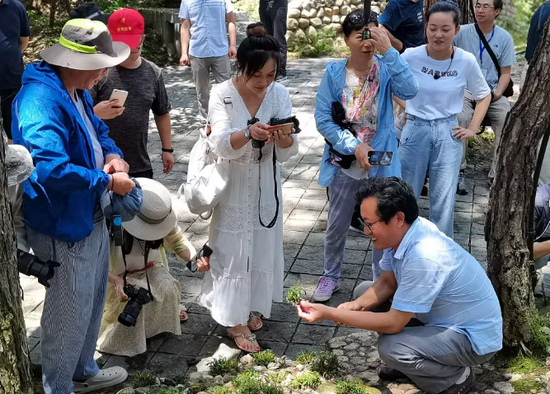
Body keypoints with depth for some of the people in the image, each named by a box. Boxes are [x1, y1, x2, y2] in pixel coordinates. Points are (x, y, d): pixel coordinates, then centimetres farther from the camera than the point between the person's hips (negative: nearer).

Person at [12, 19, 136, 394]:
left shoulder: (77, 91, 4)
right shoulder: (41, 100, -28)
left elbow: (98, 131, 20)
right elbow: (50, 168, -37)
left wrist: (113, 156, -3)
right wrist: (108, 181, -24)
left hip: (92, 218, 10)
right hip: (64, 228, -10)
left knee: (92, 304, 25)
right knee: (69, 316, 6)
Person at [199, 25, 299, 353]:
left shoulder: (280, 94, -8)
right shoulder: (222, 95, -15)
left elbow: (287, 153, -11)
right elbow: (221, 145, -26)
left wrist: (283, 137, -34)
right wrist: (249, 133, -44)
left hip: (265, 186, 4)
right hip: (232, 187, -3)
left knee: (263, 249, 14)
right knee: (233, 252, 2)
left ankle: (252, 308, 35)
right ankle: (235, 320, 16)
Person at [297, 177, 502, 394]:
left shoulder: (424, 258, -36)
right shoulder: (401, 233, -10)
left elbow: (393, 323, -30)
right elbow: (387, 283, 5)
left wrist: (329, 313, -27)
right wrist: (356, 305, -15)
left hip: (473, 336, -8)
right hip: (439, 315, 8)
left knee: (390, 348, -30)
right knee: (364, 291, 5)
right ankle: (408, 360, 16)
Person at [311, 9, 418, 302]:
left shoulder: (385, 69, -9)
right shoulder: (334, 72, -8)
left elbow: (410, 91, -28)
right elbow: (323, 118, -10)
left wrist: (388, 51, -34)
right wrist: (354, 147, -19)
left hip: (380, 163, 0)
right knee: (337, 225, 15)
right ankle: (330, 276, 37)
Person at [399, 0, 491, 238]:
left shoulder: (466, 61, -7)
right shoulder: (411, 57, -11)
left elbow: (484, 96, 9)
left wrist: (472, 129, 2)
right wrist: (407, 111, 1)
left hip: (448, 134, 0)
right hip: (415, 131, 0)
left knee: (443, 203, 4)